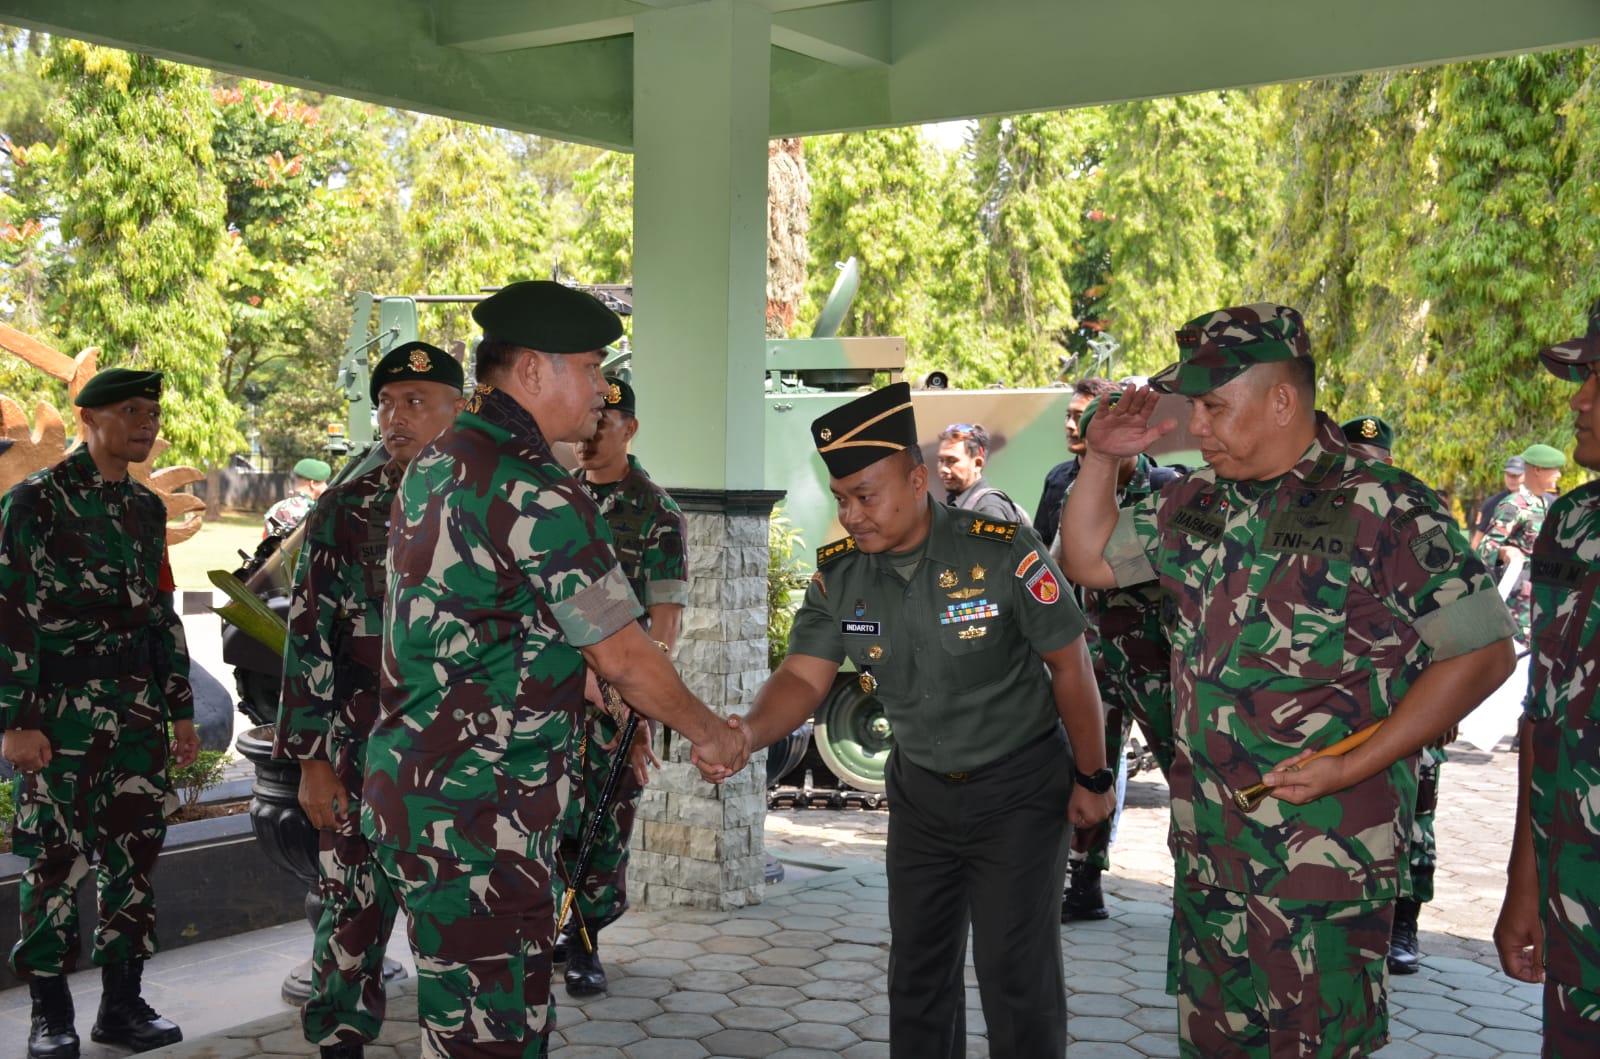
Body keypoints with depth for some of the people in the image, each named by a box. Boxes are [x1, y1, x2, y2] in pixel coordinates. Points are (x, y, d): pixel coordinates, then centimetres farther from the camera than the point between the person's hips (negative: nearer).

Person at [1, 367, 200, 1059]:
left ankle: (123, 1003, 17)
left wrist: (181, 711, 15)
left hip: (138, 707, 6)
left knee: (135, 850, 7)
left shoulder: (147, 508, 13)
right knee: (57, 856, -1)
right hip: (61, 709, -6)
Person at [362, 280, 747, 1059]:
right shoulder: (536, 492, -18)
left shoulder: (433, 466, 12)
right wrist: (709, 733, 5)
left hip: (412, 784, 10)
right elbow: (623, 657, -12)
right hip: (477, 817, -10)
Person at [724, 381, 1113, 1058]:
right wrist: (749, 733, -34)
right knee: (917, 968, 13)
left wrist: (1093, 778, -6)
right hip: (920, 790, 5)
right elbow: (804, 677, -13)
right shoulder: (838, 575, -8)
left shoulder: (1003, 552, -22)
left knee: (1016, 974, -2)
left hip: (1020, 788, -4)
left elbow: (1070, 665, -13)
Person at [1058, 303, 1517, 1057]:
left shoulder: (1384, 509, -13)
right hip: (1207, 842, 6)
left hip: (1327, 847, -6)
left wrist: (1349, 768, -17)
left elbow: (1482, 652, -12)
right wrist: (1102, 458, 3)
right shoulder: (1197, 504, 7)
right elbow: (1088, 560, 19)